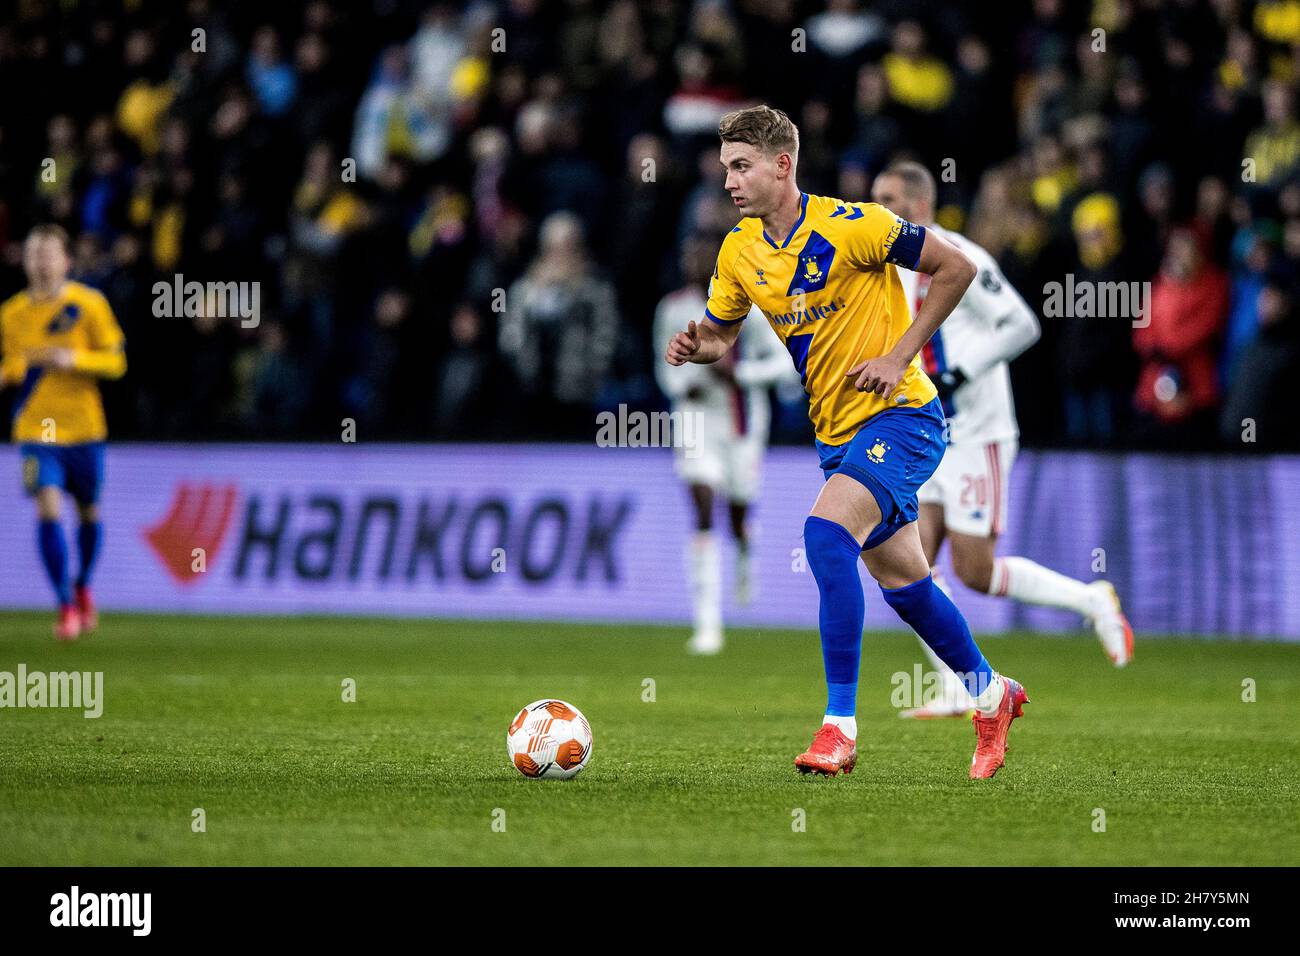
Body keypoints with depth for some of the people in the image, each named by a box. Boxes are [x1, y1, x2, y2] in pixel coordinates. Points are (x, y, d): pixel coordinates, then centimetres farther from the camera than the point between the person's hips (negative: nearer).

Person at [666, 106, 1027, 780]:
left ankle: (840, 726, -25)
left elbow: (955, 268, -12)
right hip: (836, 432, 8)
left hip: (900, 416, -8)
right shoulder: (740, 253, 2)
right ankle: (990, 693, 38)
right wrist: (694, 346, -8)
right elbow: (719, 332, 16)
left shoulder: (849, 225, -17)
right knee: (901, 580, 14)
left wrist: (900, 356, -15)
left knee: (825, 534, -27)